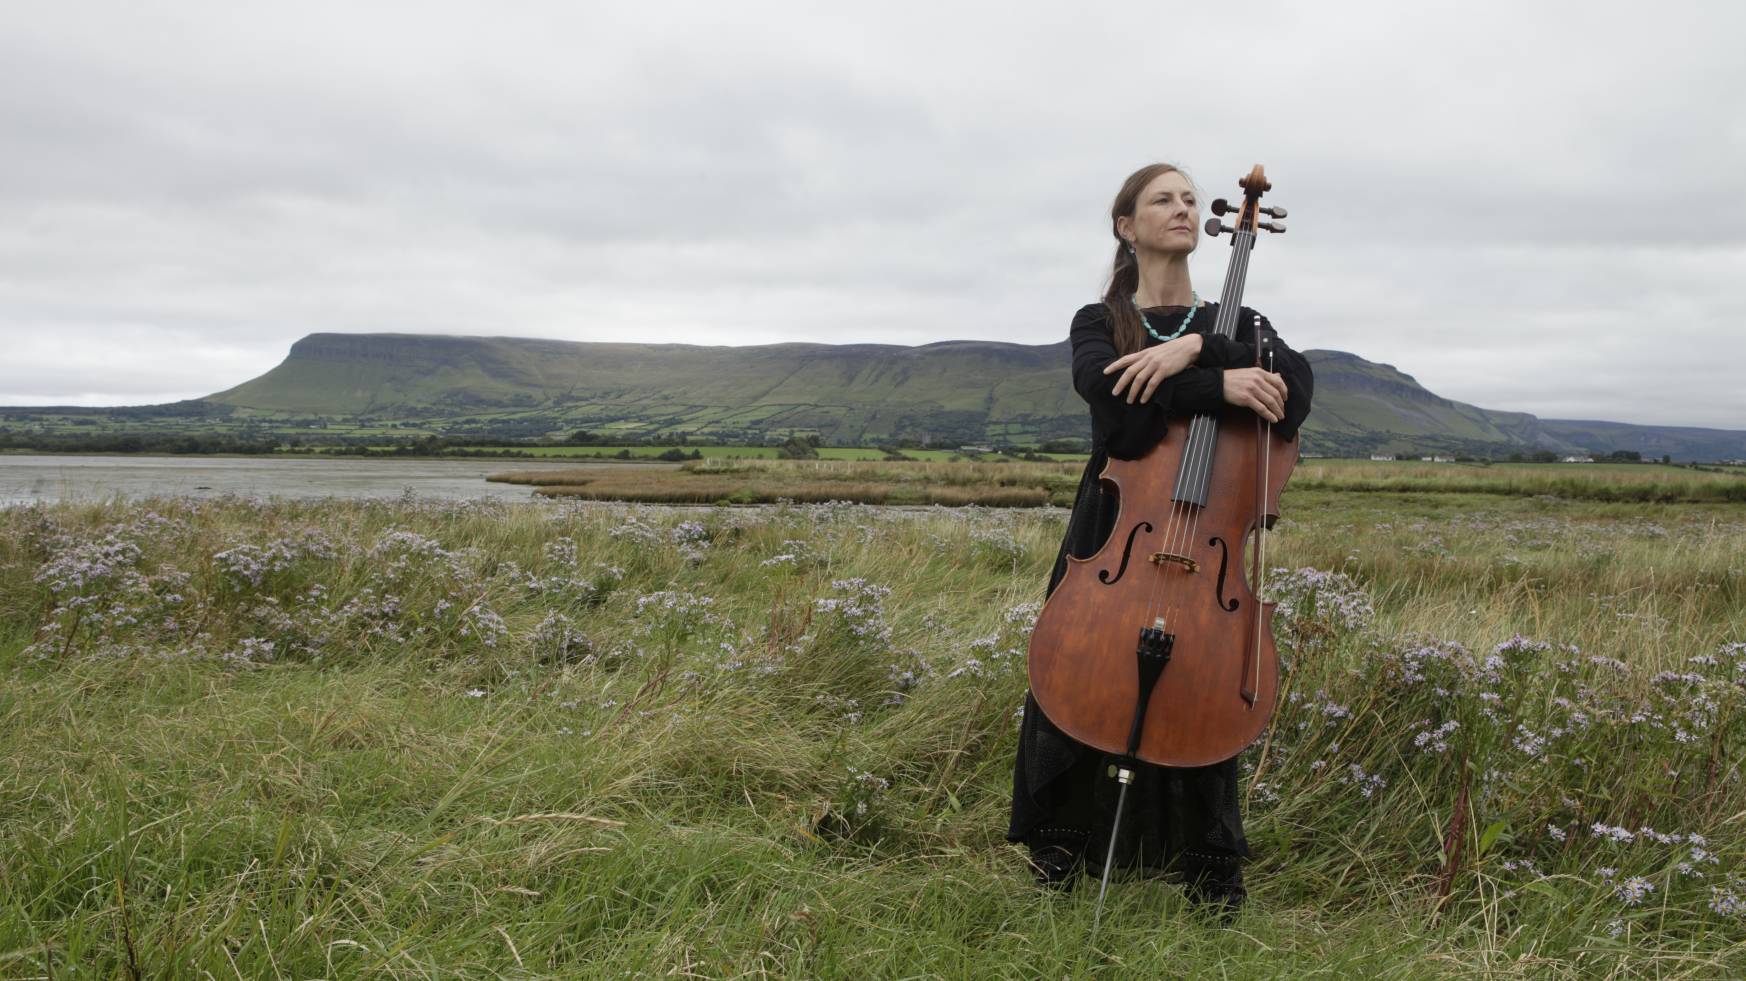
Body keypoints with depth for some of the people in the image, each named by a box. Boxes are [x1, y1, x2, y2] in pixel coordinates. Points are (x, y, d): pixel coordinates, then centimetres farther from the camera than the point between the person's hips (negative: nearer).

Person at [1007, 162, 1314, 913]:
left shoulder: (1232, 322, 10)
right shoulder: (1098, 324, 7)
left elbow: (1295, 383, -13)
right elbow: (1107, 387, -18)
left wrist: (1195, 348, -23)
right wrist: (1218, 385, -28)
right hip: (1111, 531, 0)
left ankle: (1213, 875, 21)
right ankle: (1060, 862, 22)